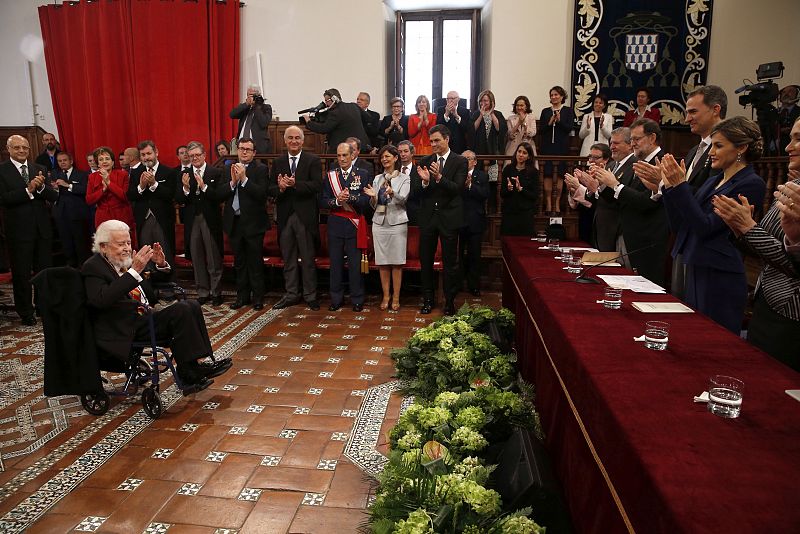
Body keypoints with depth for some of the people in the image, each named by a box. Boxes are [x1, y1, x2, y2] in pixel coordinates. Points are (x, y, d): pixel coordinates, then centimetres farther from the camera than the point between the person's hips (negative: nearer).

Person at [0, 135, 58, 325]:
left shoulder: (40, 169, 8)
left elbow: (53, 196, 1)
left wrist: (41, 186, -18)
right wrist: (28, 190, -23)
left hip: (42, 229, 3)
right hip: (18, 230, -3)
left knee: (45, 270, 10)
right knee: (21, 273, 6)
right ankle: (25, 312, 19)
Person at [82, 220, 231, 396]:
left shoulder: (129, 260, 15)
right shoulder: (92, 267, -6)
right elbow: (102, 300, -25)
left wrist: (161, 265, 1)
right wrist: (134, 271, -28)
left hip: (145, 318, 8)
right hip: (122, 331, -8)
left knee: (191, 306, -10)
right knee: (181, 310, -23)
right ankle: (188, 372, -17)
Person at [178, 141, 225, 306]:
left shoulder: (216, 173, -2)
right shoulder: (184, 174, 7)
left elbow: (220, 197, -11)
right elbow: (179, 200, 1)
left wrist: (204, 186, -21)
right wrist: (185, 188, -17)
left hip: (211, 220, -3)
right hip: (192, 221, 3)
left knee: (214, 259, 3)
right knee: (197, 259, 10)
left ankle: (216, 292, 13)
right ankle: (202, 292, 21)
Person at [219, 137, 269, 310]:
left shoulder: (261, 169, -5)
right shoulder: (229, 169, 9)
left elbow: (261, 193, -18)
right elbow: (220, 193, 1)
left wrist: (244, 179, -21)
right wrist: (233, 182, -14)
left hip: (253, 222, -5)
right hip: (234, 222, 5)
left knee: (255, 262, 2)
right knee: (239, 262, 14)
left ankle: (258, 296, 14)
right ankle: (242, 295, 25)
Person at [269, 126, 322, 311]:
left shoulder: (313, 160, -1)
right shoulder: (278, 162, 10)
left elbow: (317, 186, -14)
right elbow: (270, 190, 4)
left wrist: (295, 184, -24)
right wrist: (280, 188, -17)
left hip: (305, 217, -4)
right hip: (285, 217, 4)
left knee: (308, 259, 4)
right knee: (288, 259, 12)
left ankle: (310, 295, 15)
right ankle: (291, 294, 23)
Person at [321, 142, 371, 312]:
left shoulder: (362, 175, 1)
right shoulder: (330, 176, 7)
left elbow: (366, 201, -8)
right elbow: (323, 201, 2)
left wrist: (349, 197, -23)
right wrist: (337, 201, -17)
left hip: (355, 225, -2)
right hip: (335, 225, 2)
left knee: (356, 264, 3)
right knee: (335, 263, 8)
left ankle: (357, 300, 14)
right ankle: (336, 299, 19)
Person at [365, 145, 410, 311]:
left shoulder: (404, 178, 4)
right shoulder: (377, 179, 14)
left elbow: (403, 199, -12)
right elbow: (374, 205, 11)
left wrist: (392, 193, -33)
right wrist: (373, 197, -11)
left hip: (397, 222, -3)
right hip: (379, 222, 3)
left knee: (397, 262, -1)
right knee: (382, 261, 5)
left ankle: (396, 297, 7)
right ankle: (385, 296, 13)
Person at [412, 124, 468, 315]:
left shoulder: (460, 161, -3)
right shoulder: (425, 162, 6)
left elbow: (458, 188, -15)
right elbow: (415, 191, 0)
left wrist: (439, 178, -29)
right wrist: (424, 181, -21)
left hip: (449, 217, -3)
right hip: (428, 217, 3)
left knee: (450, 262, 6)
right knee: (425, 260, 10)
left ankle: (450, 301, 19)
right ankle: (428, 300, 23)